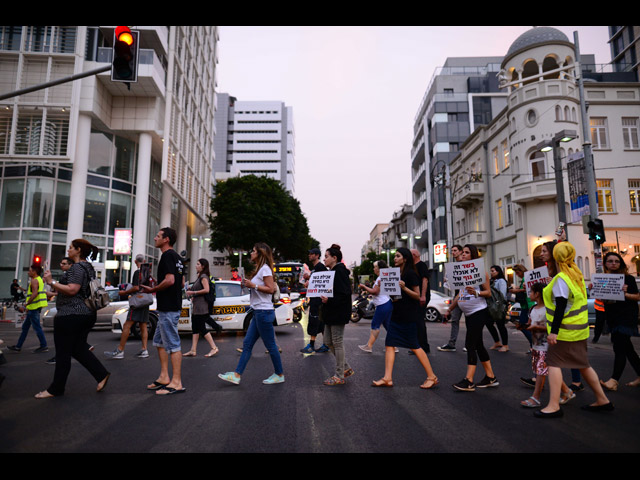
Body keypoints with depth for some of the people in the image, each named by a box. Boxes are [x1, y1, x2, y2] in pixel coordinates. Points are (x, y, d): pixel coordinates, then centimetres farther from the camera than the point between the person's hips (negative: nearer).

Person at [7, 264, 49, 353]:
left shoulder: (34, 280, -13)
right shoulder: (40, 279, 17)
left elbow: (35, 293, -27)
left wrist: (27, 303, -17)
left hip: (34, 307, -10)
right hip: (34, 307, 10)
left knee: (37, 327, -6)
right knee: (25, 327, 16)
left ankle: (44, 346, -3)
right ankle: (18, 346, 23)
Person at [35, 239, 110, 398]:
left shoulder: (77, 267, -13)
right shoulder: (87, 267, 18)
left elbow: (72, 290, -23)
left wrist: (51, 282, -16)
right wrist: (56, 287, 23)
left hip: (71, 316, -10)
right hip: (86, 314, 10)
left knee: (63, 353, 1)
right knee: (79, 349, 15)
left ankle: (56, 389, 12)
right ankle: (102, 374, 8)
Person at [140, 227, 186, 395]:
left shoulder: (167, 256, -13)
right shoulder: (177, 257, 17)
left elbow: (169, 280, -26)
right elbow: (181, 283, 20)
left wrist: (153, 289, -11)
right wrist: (157, 289, 18)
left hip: (168, 308, -11)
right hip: (173, 305, 11)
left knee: (173, 344, -6)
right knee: (159, 341, 18)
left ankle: (176, 383, 0)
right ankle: (164, 377, 23)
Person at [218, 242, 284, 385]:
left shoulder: (265, 269, -12)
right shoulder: (259, 269, 18)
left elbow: (271, 289, -18)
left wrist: (253, 285, -17)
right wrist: (249, 284, 13)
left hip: (264, 312, -10)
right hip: (258, 312, 10)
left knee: (270, 345, 0)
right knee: (247, 344, 8)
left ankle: (279, 375, 13)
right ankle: (237, 375, 11)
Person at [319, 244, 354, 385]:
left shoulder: (340, 271, -16)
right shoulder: (332, 271, 15)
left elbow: (345, 294, -24)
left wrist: (329, 300, -28)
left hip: (338, 314, -10)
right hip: (331, 313, 10)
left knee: (337, 343, -2)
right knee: (328, 341, 14)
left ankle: (339, 376, 10)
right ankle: (346, 368, 26)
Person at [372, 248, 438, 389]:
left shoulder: (411, 274, -10)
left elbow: (417, 295, -13)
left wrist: (404, 288, -25)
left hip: (409, 316, -9)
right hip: (397, 314, 9)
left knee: (415, 346, -2)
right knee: (389, 344, 2)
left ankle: (432, 377, 11)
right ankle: (387, 378, 4)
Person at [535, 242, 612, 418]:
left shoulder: (561, 279, -18)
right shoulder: (577, 275, 8)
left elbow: (560, 307, -23)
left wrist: (554, 331, -22)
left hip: (566, 330, -9)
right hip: (579, 329, 9)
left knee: (553, 363, -5)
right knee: (582, 364, 19)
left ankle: (554, 406, -5)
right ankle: (602, 400, 29)